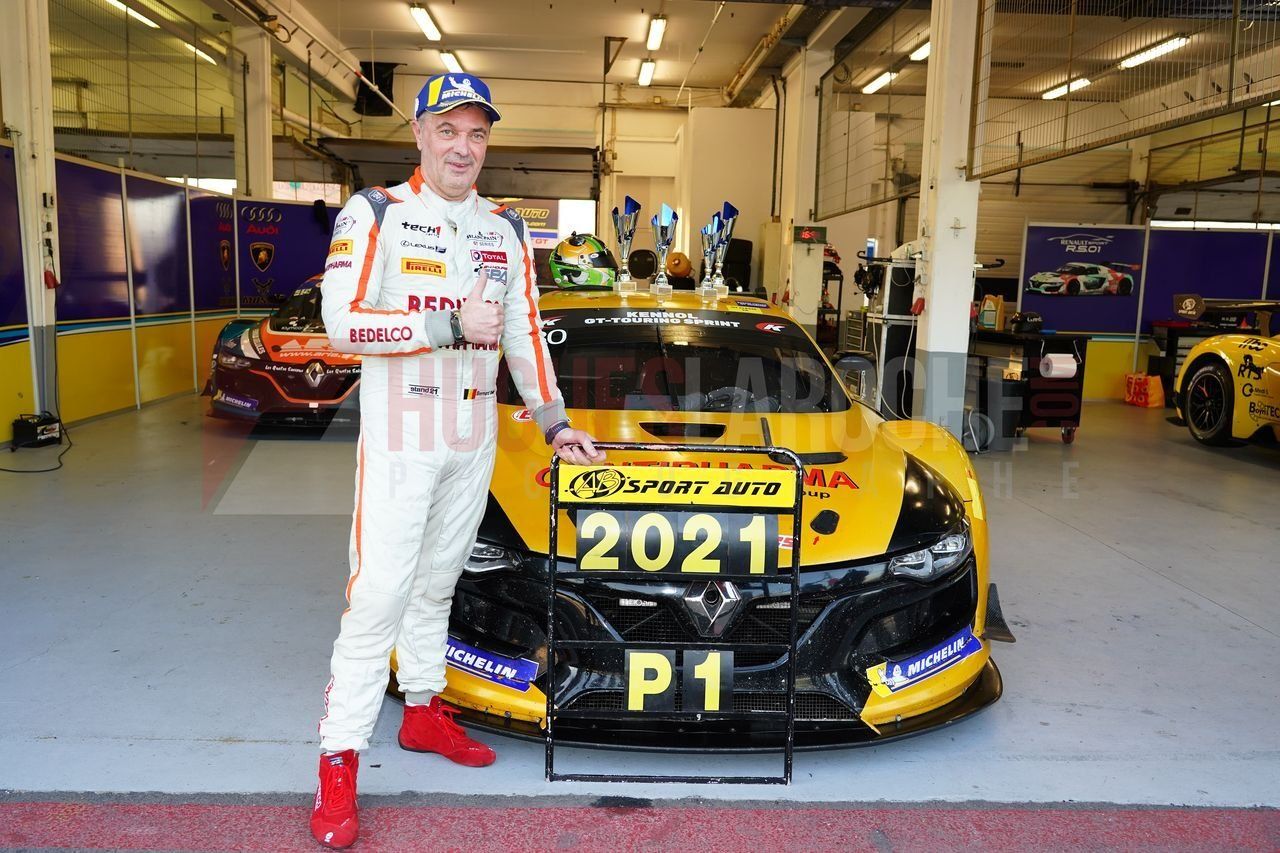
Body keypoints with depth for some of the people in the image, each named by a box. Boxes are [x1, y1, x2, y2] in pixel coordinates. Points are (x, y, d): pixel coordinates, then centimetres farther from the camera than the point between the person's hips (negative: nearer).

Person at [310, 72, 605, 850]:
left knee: (437, 582, 15)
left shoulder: (505, 229, 11)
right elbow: (342, 322, -16)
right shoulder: (374, 214, -5)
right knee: (381, 593, -6)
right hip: (398, 439, -5)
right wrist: (451, 324, -22)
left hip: (474, 440, 5)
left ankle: (424, 713, 30)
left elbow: (526, 333, 13)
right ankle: (340, 760, 4)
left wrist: (556, 423, 8)